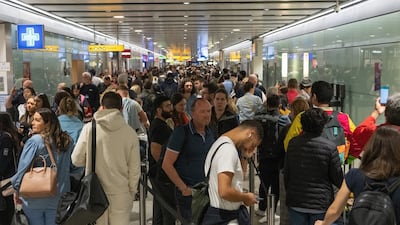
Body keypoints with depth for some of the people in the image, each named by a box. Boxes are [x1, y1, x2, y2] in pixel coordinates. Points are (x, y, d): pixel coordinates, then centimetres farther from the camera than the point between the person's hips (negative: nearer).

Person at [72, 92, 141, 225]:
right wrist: (132, 192, 10)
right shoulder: (130, 133, -6)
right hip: (121, 193, 0)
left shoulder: (89, 128, -8)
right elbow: (134, 168, -2)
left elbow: (76, 160, -4)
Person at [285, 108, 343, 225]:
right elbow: (338, 180, -7)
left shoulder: (293, 143, -4)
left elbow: (286, 173, 5)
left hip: (296, 203, 3)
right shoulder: (330, 147, -14)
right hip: (321, 203, -2)